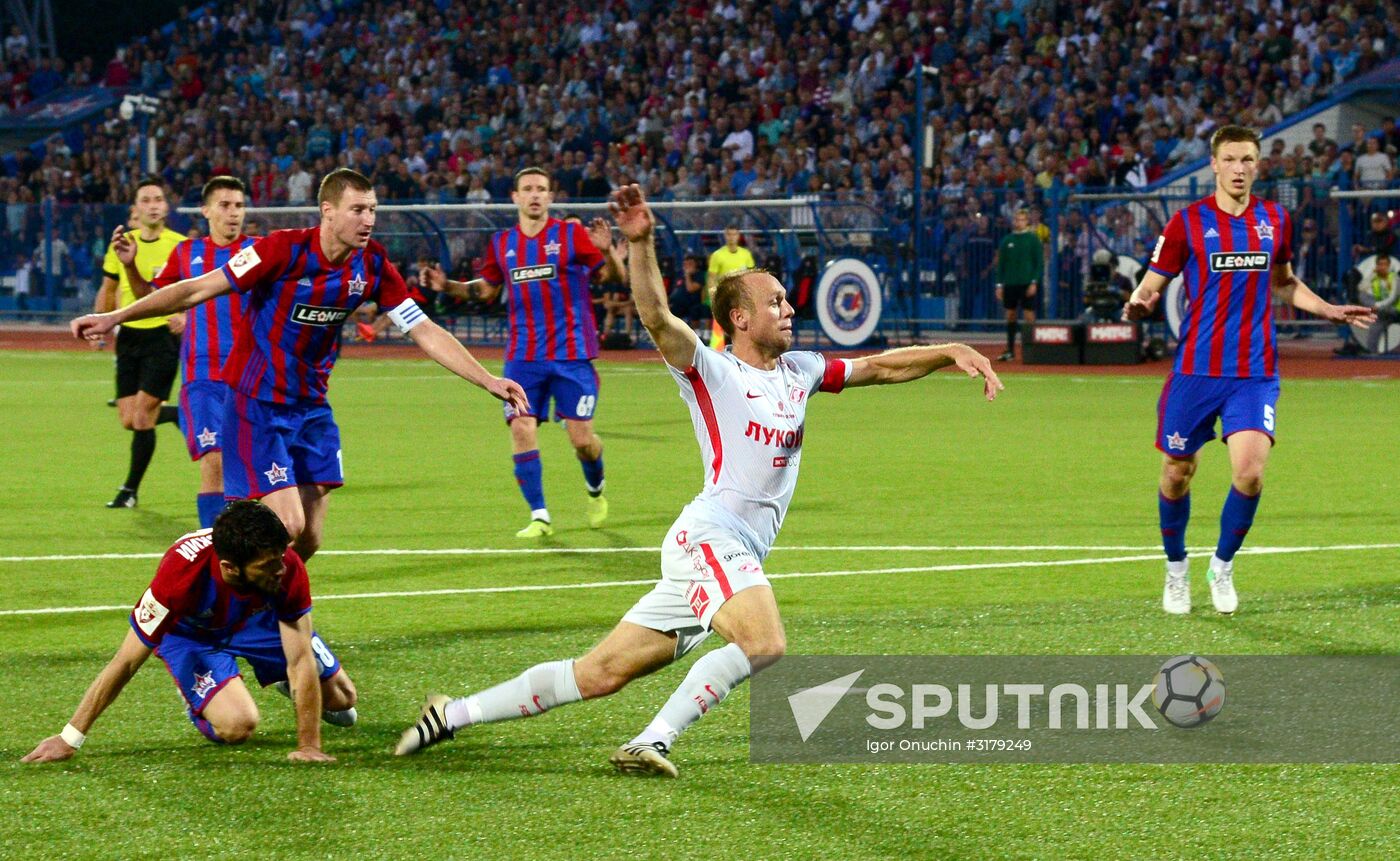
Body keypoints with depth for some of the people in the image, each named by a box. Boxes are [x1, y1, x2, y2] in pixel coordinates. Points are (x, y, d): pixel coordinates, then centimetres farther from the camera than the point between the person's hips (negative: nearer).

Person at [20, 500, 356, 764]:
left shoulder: (287, 568, -37)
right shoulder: (181, 574, -44)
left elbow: (301, 660, -29)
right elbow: (126, 662, -35)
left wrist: (309, 746, -34)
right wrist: (69, 739, -31)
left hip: (257, 618, 3)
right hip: (190, 632, -3)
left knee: (341, 698, 3)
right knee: (237, 726, -26)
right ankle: (198, 702, 9)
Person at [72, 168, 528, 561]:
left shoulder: (373, 265, -3)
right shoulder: (284, 249, -19)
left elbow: (425, 332, 2)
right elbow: (199, 289, -15)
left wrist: (489, 381, -4)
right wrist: (114, 317, -16)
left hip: (311, 407, 6)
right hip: (255, 404, -6)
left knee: (308, 539, 3)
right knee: (287, 525, -16)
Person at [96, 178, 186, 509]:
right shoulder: (121, 245, 5)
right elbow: (108, 289, 18)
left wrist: (185, 316, -22)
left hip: (164, 335, -5)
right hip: (129, 336, 5)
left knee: (142, 415, -10)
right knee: (129, 419, 1)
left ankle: (130, 490, 4)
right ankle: (183, 415, 31)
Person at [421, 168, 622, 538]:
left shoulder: (572, 235, -3)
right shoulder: (502, 244, 8)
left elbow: (613, 276, -5)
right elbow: (487, 288, 22)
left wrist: (607, 251, -26)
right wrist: (448, 286, 6)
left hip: (572, 354, -3)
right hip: (523, 357, 3)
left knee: (582, 439, -3)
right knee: (521, 428, -10)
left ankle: (595, 489, 30)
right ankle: (539, 516, 0)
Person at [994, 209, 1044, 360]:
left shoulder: (1033, 239, -1)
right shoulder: (1007, 240, 9)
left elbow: (1039, 263, -3)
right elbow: (1000, 263, 11)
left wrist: (1034, 282, -12)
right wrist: (1000, 284, 4)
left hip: (1026, 284, -4)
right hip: (1010, 284, 4)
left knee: (1029, 316, -4)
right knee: (1010, 316, 6)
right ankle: (1010, 350, 12)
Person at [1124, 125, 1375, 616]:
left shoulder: (1275, 221, 7)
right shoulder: (1188, 222, -3)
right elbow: (1152, 285, 0)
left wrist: (1329, 311, 15)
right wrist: (1138, 305, -23)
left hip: (1255, 373, 1)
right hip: (1196, 369, -1)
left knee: (1250, 472, -15)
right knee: (1177, 475, 5)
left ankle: (1223, 565, 10)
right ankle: (1176, 570, 30)